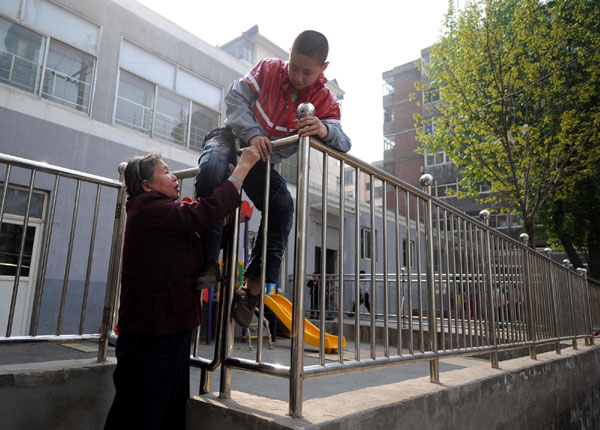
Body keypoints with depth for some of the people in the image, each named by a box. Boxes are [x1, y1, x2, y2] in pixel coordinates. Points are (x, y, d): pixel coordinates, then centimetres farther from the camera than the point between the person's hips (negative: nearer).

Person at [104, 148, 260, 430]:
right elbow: (206, 212, -24)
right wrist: (244, 166, -16)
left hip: (173, 330, 10)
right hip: (151, 336, -10)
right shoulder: (148, 210, -14)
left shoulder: (165, 214, 18)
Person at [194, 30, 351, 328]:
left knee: (284, 206, -24)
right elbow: (235, 97, -13)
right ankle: (208, 259, -33)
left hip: (264, 163, 2)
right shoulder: (269, 69, -8)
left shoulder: (325, 101, -9)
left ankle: (253, 286, -18)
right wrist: (252, 134, -31)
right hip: (232, 138, -1)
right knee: (212, 168, -37)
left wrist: (326, 130, -45)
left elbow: (343, 144, -19)